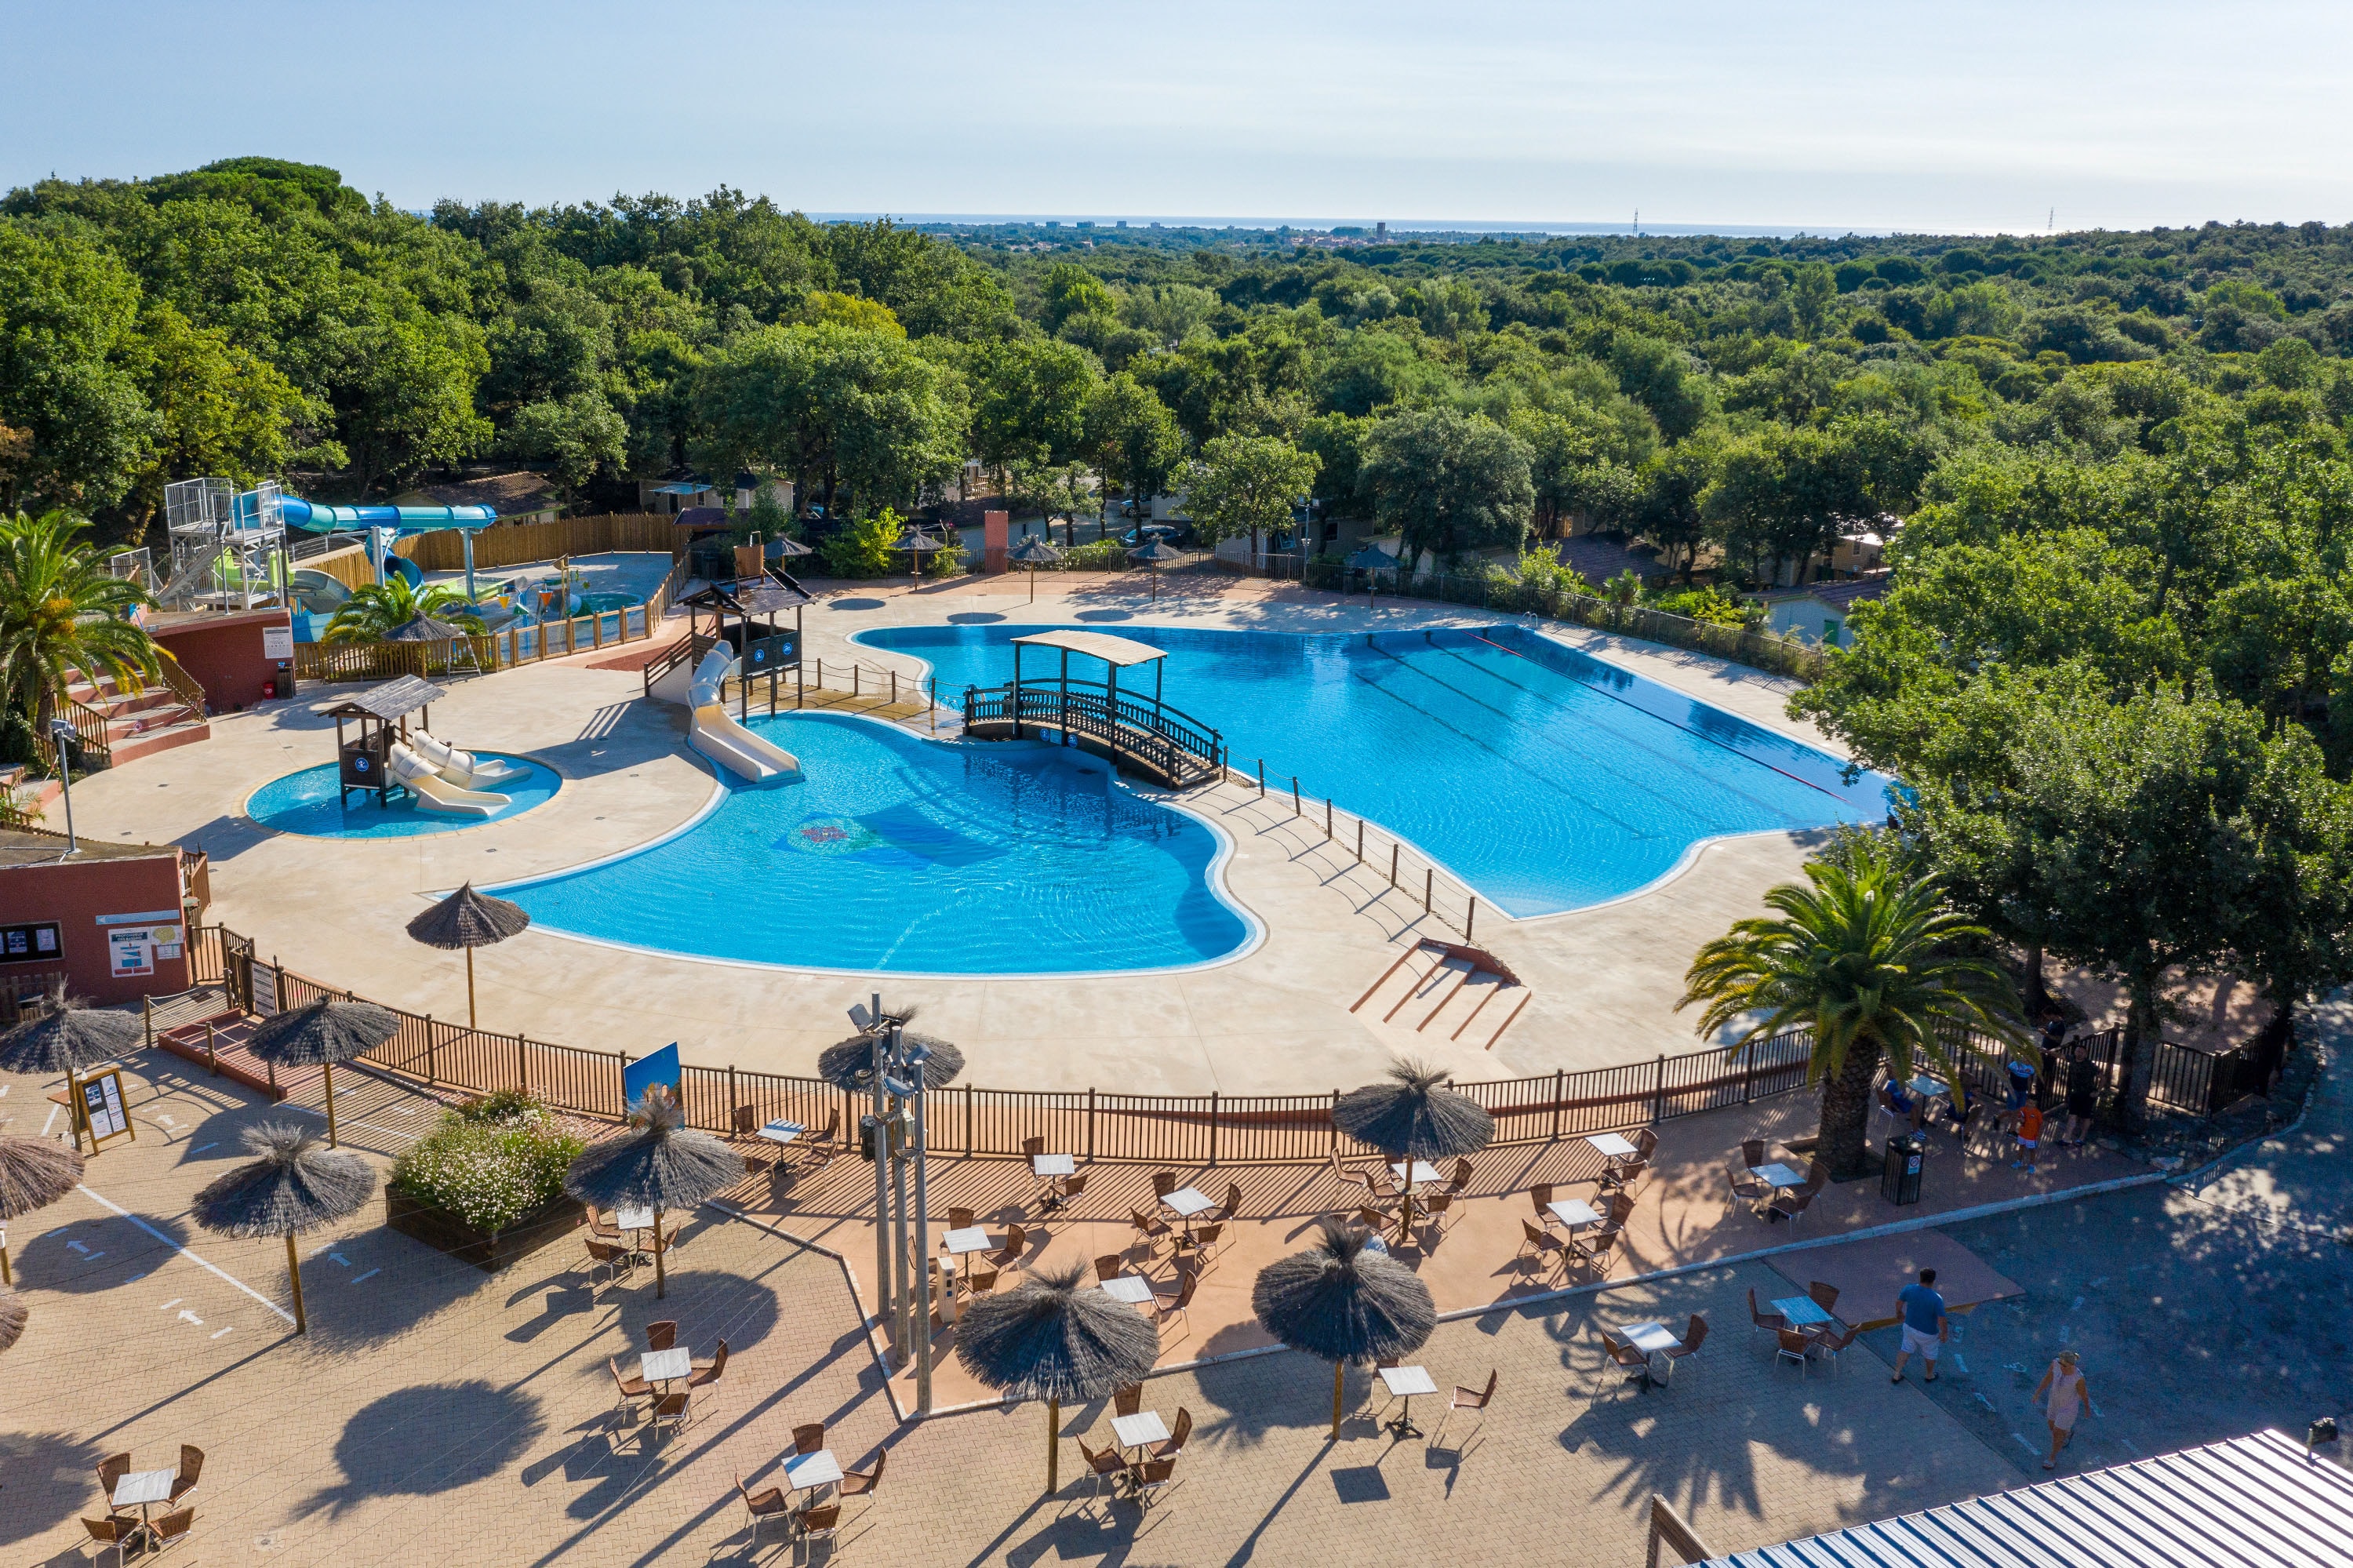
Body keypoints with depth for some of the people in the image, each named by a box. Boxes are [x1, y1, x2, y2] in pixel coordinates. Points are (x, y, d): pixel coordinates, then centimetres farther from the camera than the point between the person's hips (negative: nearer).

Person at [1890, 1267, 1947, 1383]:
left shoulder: (1908, 1289, -18)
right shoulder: (1937, 1299, -31)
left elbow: (1899, 1303, -2)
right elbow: (1941, 1320, -26)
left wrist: (1900, 1313, 18)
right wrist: (1943, 1333, -8)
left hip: (1909, 1327, 3)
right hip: (1927, 1334, -3)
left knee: (1905, 1350, 25)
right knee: (1930, 1354, 25)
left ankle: (1897, 1375, 33)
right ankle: (1930, 1376, 49)